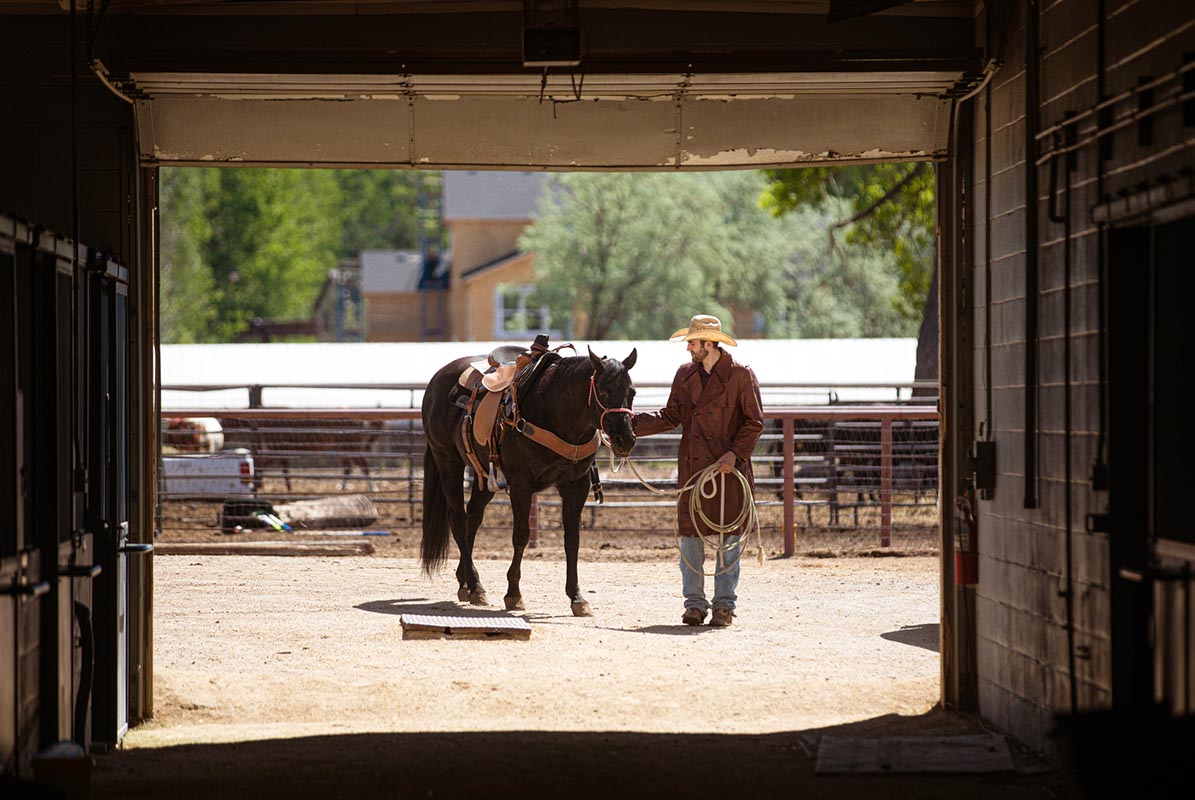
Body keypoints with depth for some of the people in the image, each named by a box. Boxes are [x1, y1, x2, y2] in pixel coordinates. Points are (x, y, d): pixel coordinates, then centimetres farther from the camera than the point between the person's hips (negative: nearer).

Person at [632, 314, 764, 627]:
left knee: (731, 535, 0)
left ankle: (724, 604, 8)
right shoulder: (685, 375, 10)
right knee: (690, 535, 3)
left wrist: (735, 453, -15)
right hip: (693, 467, 4)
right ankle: (694, 604, 11)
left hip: (730, 467, -4)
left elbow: (754, 422, -4)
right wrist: (634, 423, 2)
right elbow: (672, 416, 12)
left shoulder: (741, 375, -4)